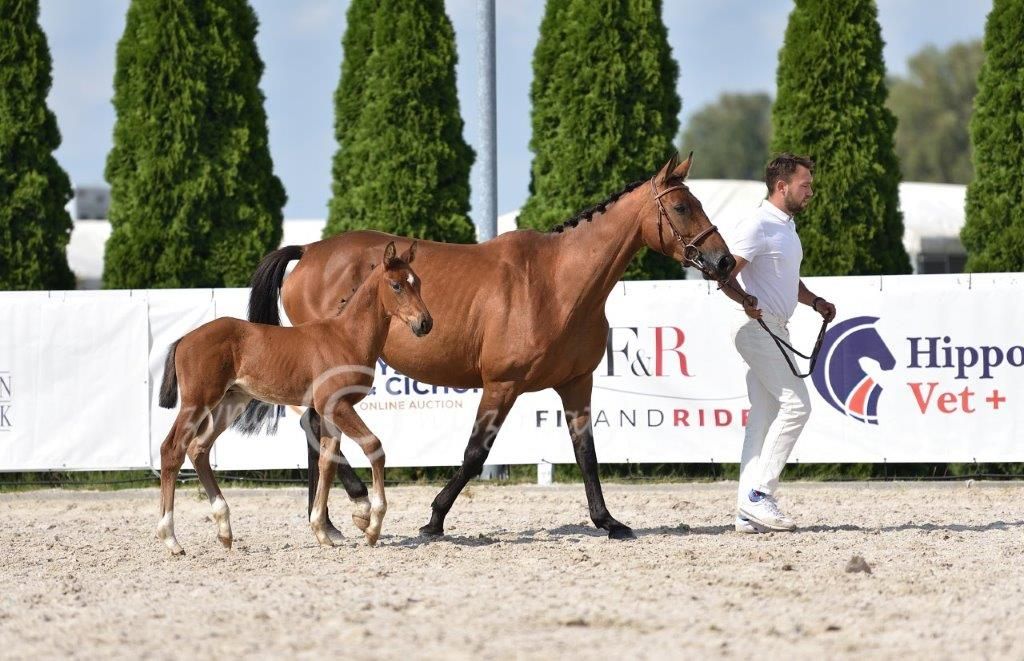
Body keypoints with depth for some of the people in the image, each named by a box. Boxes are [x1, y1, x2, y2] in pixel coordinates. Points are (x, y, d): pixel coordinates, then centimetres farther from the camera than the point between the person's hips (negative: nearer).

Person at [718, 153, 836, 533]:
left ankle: (749, 512, 8)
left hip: (775, 331, 10)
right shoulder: (757, 226, -13)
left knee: (765, 416, 7)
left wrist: (814, 301, 16)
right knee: (796, 404, -14)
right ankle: (758, 493, -13)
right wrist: (745, 299, -37)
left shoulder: (786, 227, 19)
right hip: (758, 328, -10)